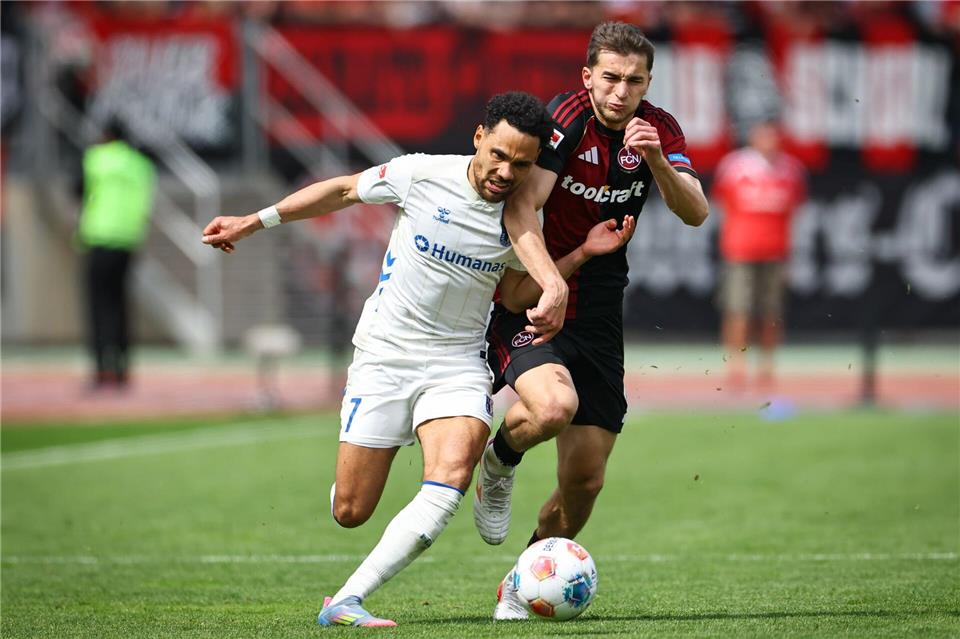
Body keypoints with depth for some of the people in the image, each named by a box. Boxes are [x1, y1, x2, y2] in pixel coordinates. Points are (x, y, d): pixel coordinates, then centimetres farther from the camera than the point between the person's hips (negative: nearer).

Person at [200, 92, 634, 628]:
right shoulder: (422, 176, -11)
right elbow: (344, 190, 5)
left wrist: (582, 254, -3)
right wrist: (253, 222, 9)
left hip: (457, 365, 1)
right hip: (383, 357, -1)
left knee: (451, 480, -29)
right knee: (350, 513, -3)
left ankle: (346, 602, -29)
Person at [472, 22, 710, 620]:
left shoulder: (659, 129, -1)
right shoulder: (566, 117, -16)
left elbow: (695, 213, -13)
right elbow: (521, 207, -25)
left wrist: (658, 162, -32)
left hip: (599, 313, 5)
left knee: (585, 480, 3)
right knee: (554, 406, -34)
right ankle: (499, 462, 1)